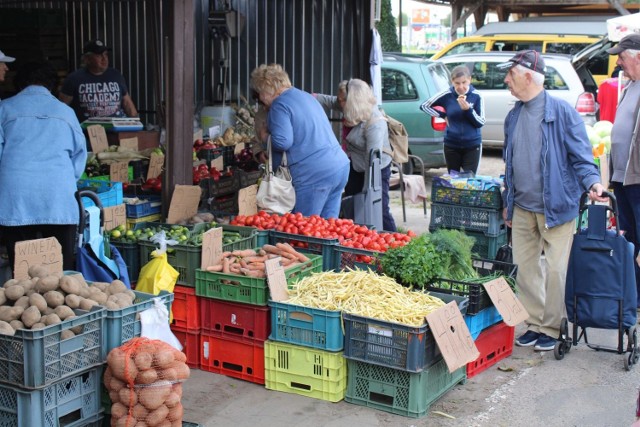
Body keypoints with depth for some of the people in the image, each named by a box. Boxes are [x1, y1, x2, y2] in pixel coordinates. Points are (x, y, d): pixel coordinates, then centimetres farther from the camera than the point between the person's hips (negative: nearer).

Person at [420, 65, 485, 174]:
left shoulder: (476, 96, -6)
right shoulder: (447, 95, -5)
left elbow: (481, 123, -5)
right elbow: (424, 106, 6)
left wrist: (468, 109, -20)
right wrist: (444, 115, -1)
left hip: (472, 146, -1)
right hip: (451, 145, 1)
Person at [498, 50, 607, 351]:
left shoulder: (562, 111, -10)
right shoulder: (514, 116, 10)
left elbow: (580, 155, -9)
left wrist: (592, 182, -27)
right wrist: (508, 202, 18)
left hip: (555, 206, -6)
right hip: (522, 208, 6)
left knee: (556, 269, -1)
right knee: (525, 266, 10)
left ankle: (551, 327, 13)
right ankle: (535, 323, 23)